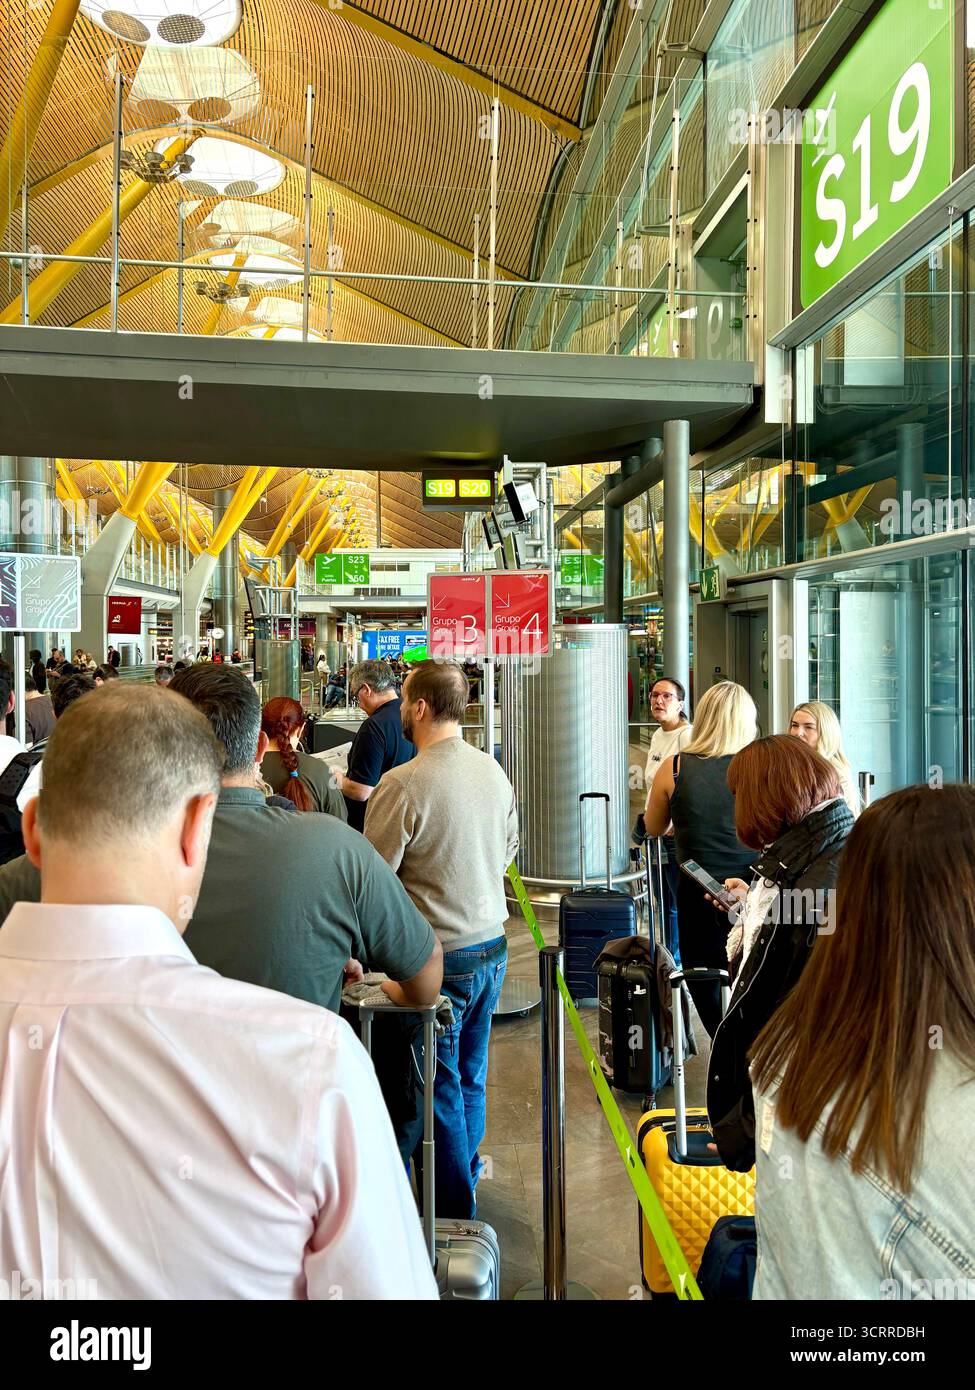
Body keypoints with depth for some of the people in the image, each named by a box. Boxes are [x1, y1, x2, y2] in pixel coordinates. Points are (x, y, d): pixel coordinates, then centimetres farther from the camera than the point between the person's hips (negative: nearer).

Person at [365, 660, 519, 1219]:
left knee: (439, 1090, 8)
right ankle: (465, 1178, 39)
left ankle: (454, 1213, 21)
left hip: (439, 957, -7)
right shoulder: (494, 771, 0)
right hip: (492, 943, 7)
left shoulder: (404, 783, -22)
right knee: (471, 1078, 22)